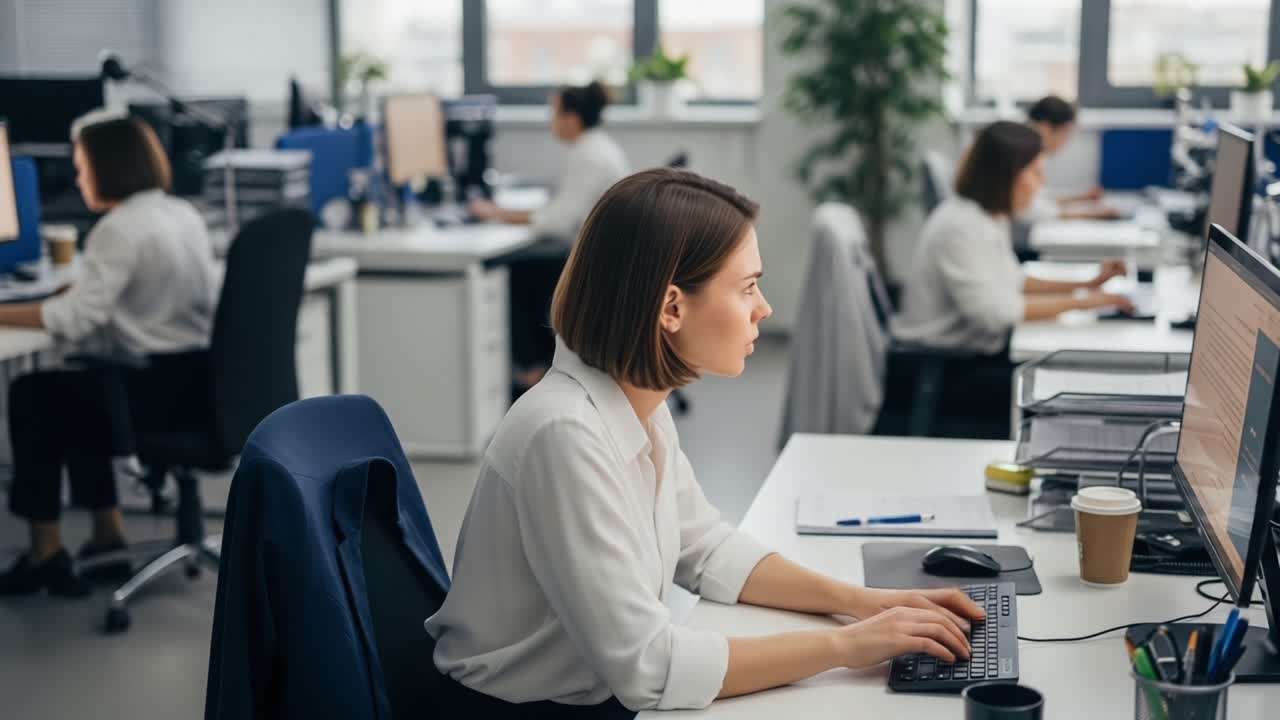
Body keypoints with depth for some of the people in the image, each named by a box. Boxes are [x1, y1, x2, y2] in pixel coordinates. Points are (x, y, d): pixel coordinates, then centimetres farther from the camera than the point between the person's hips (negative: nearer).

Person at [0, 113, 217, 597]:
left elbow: (74, 321, -20)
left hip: (165, 386, -9)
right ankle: (108, 535, 24)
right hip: (200, 377, 9)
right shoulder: (184, 214, 11)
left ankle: (45, 553, 13)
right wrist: (82, 285, 18)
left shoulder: (119, 229, -16)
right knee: (76, 389, 26)